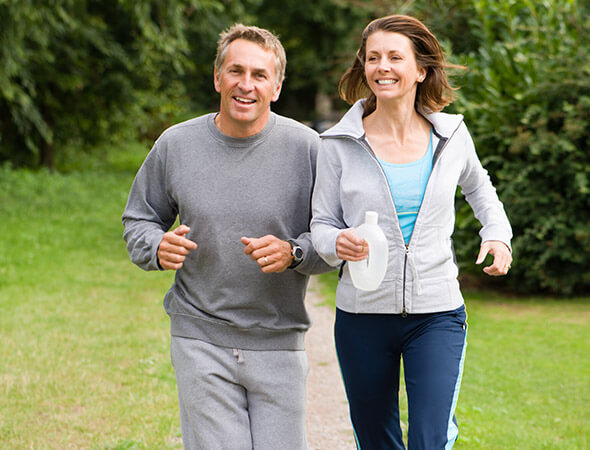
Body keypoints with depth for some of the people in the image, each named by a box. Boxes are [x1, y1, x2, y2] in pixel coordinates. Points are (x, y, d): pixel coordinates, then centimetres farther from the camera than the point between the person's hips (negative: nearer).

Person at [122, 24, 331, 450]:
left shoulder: (306, 147, -4)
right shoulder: (176, 144, 1)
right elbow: (139, 220, 13)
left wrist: (293, 253, -19)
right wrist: (158, 247, -9)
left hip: (278, 343, 0)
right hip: (200, 339, 0)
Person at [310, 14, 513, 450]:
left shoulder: (451, 135, 2)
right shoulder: (340, 144, -3)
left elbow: (479, 188, 22)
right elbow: (322, 224, 1)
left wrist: (498, 233, 5)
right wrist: (338, 243, -22)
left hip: (437, 315, 0)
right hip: (362, 316, 0)